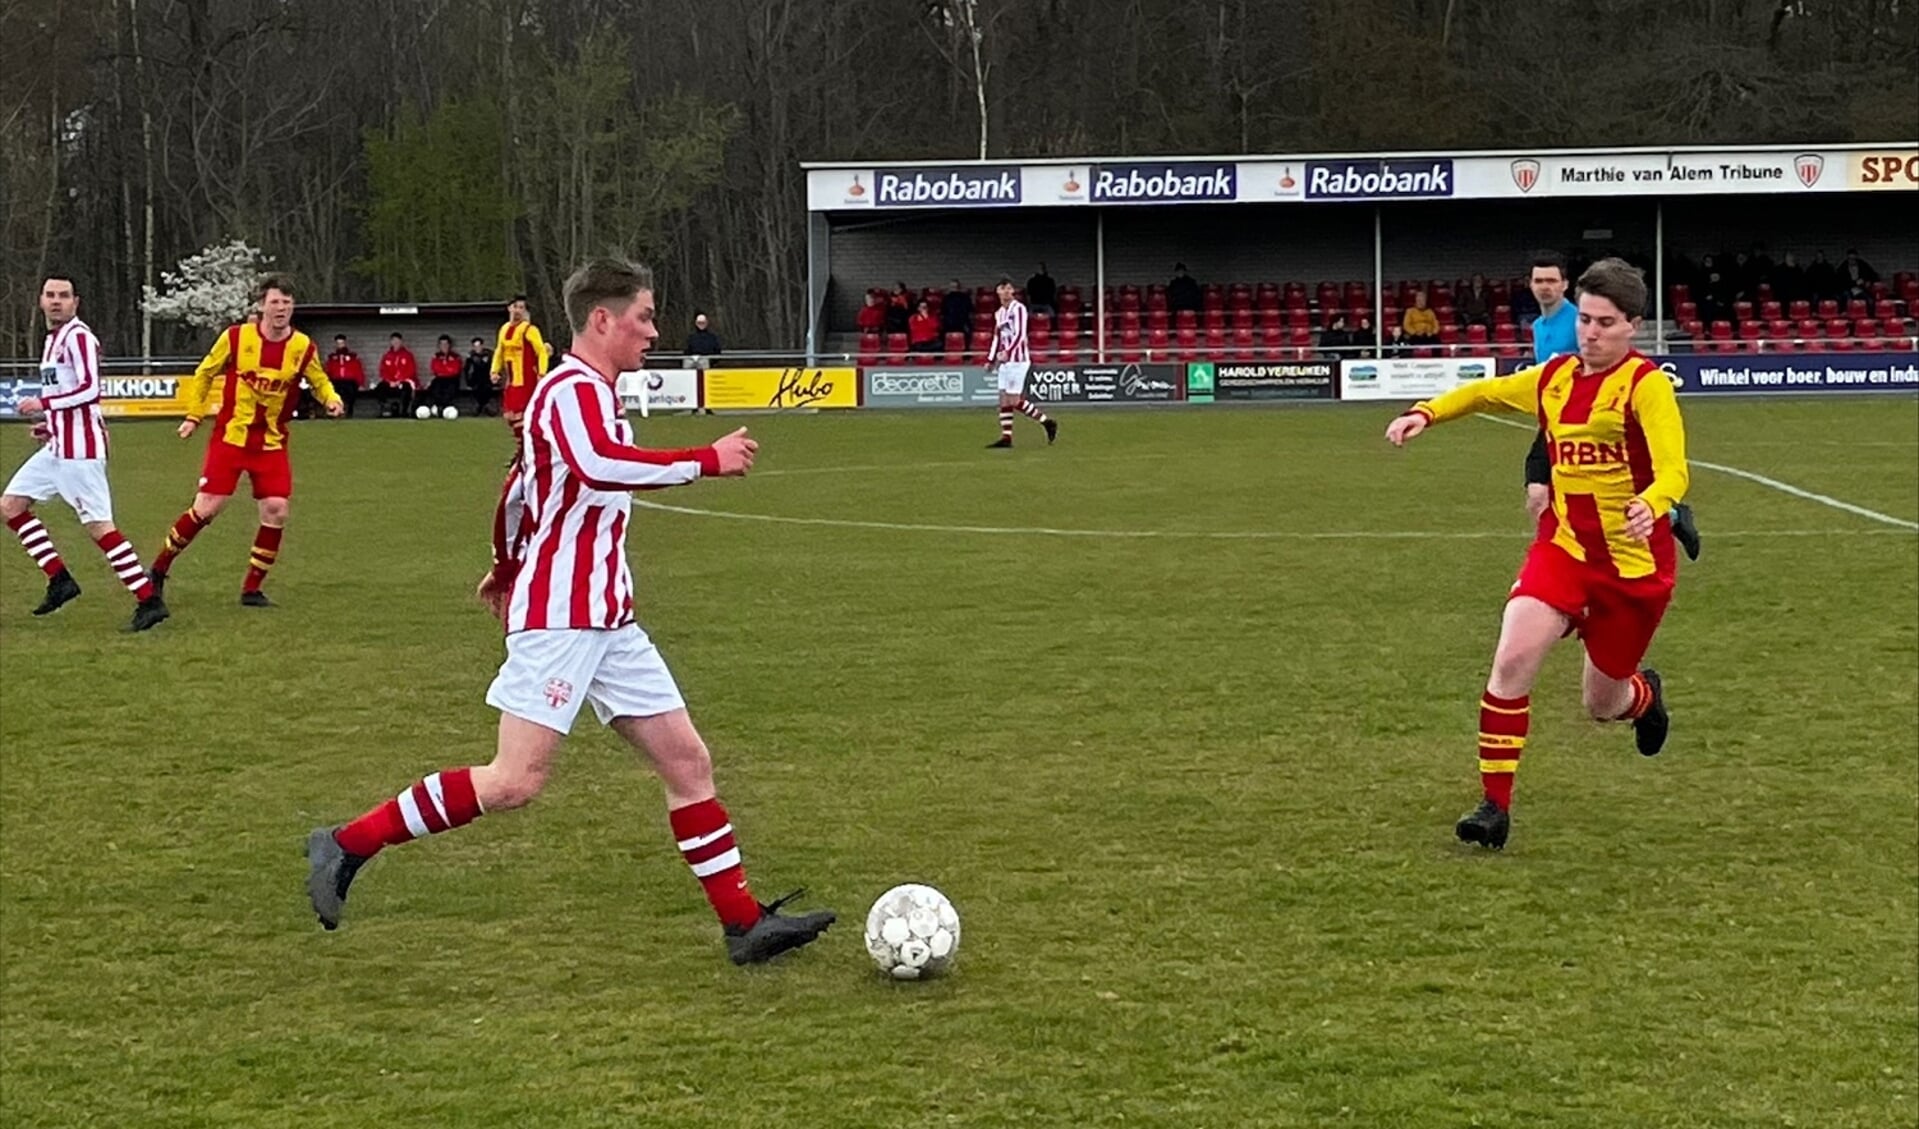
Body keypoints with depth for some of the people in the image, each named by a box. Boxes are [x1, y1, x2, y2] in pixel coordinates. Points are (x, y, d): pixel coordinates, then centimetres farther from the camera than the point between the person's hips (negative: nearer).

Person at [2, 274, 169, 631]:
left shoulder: (78, 337, -12)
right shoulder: (54, 338, 18)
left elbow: (90, 389, -22)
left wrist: (45, 404, -21)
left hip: (80, 448, -10)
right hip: (58, 446, 10)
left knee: (98, 526, -12)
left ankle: (149, 601, -11)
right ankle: (60, 580, 11)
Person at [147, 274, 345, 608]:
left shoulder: (303, 347, -4)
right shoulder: (236, 337, -9)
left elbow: (320, 381, 13)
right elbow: (204, 374, 6)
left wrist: (332, 399, -9)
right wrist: (193, 416, 7)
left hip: (271, 444, 2)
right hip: (230, 437, -2)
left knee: (276, 512, -9)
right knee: (206, 508, -5)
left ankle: (251, 589, 5)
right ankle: (159, 570, 13)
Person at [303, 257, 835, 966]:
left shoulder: (589, 394, 19)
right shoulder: (574, 389, -13)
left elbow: (520, 487, 29)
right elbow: (600, 465, -35)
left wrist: (506, 571, 42)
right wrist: (708, 462, -28)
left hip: (605, 620, 10)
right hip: (560, 616, -10)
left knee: (688, 761, 5)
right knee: (516, 781, -12)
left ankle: (745, 925, 7)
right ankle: (347, 847, -2)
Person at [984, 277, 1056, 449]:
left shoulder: (1018, 309, -9)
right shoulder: (1000, 313, 16)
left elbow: (1020, 334, -18)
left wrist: (1007, 352, -29)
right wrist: (990, 360, 19)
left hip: (1017, 360, -8)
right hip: (1005, 361, 8)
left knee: (1014, 401, -9)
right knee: (1004, 400, 3)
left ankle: (1047, 423, 3)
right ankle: (1006, 437, 4)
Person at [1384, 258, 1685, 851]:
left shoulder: (1646, 385, -13)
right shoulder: (1554, 378, 4)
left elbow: (1672, 470, -24)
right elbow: (1485, 391, 23)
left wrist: (1650, 504, -46)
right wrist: (1426, 413, 7)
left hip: (1634, 561, -3)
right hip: (1563, 546, 4)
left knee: (1603, 705, 9)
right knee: (1513, 656, -22)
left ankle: (1643, 694, 49)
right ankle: (1495, 804, -14)